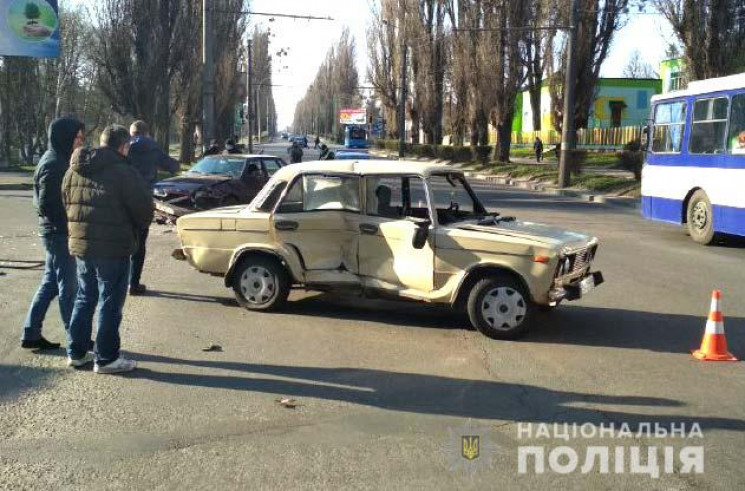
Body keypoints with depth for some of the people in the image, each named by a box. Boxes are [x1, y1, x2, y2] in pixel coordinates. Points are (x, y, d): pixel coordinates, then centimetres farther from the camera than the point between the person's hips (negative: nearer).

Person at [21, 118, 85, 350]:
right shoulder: (52, 165, -18)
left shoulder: (58, 160, 11)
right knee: (68, 286, 0)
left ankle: (31, 333, 21)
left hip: (56, 233, 9)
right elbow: (45, 205, -20)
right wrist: (68, 221, -13)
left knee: (50, 283, 15)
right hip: (59, 233, -9)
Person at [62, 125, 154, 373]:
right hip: (113, 248, -7)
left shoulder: (74, 171, 9)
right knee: (110, 303, 1)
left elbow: (66, 204, 15)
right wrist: (136, 227, 8)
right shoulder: (123, 171, -13)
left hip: (80, 244, 7)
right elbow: (143, 208, -12)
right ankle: (106, 359, 6)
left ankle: (76, 352, 24)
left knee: (85, 298, 18)